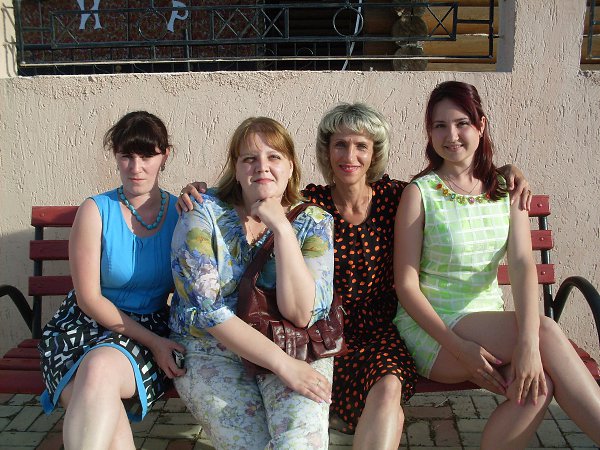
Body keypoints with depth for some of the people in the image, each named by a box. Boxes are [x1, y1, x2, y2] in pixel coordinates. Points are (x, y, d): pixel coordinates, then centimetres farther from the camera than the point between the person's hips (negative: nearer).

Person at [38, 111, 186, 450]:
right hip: (87, 326, -1)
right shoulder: (96, 210, -4)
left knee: (101, 368, -35)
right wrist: (152, 341, -13)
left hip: (153, 330, 1)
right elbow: (89, 299, -6)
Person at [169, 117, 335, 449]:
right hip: (210, 353, 0)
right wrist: (282, 363, -21)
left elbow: (302, 314, -13)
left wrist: (281, 229, -17)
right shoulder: (203, 214, -5)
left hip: (296, 351, 1)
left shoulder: (313, 222, 0)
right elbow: (204, 310, -14)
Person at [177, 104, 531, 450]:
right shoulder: (309, 203, -4)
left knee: (388, 388, -30)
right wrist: (201, 195, -18)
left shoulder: (393, 196, 1)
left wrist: (505, 170, 3)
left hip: (382, 332, 1)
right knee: (386, 400, -27)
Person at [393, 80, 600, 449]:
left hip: (491, 325, 4)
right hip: (431, 329, -4)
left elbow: (522, 264, -10)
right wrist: (459, 347, -21)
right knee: (549, 332, -23)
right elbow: (406, 285, -10)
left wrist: (528, 341, -27)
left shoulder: (506, 190, 5)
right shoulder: (420, 193, -7)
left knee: (537, 385, -27)